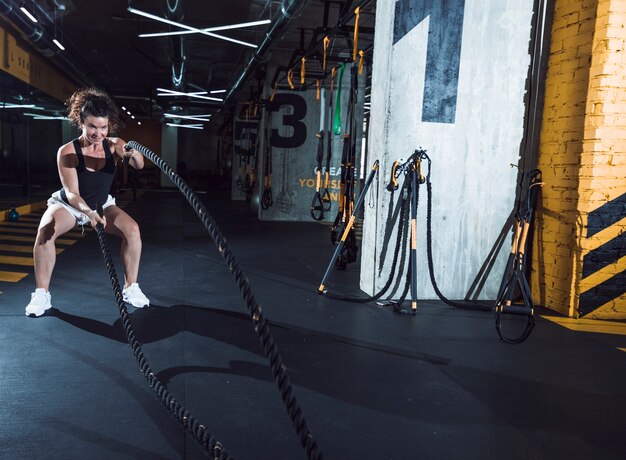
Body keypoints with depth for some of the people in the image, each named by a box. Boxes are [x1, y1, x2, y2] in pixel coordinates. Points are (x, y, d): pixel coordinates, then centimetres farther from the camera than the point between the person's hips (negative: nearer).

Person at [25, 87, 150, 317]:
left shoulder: (114, 145, -19)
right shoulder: (67, 151, -25)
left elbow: (139, 165, -36)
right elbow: (71, 193, -30)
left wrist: (133, 154, -61)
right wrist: (88, 212, -51)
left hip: (102, 205, 2)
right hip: (68, 205, -2)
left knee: (132, 229, -22)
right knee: (45, 231, -30)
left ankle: (131, 288, -7)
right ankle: (41, 294, -14)